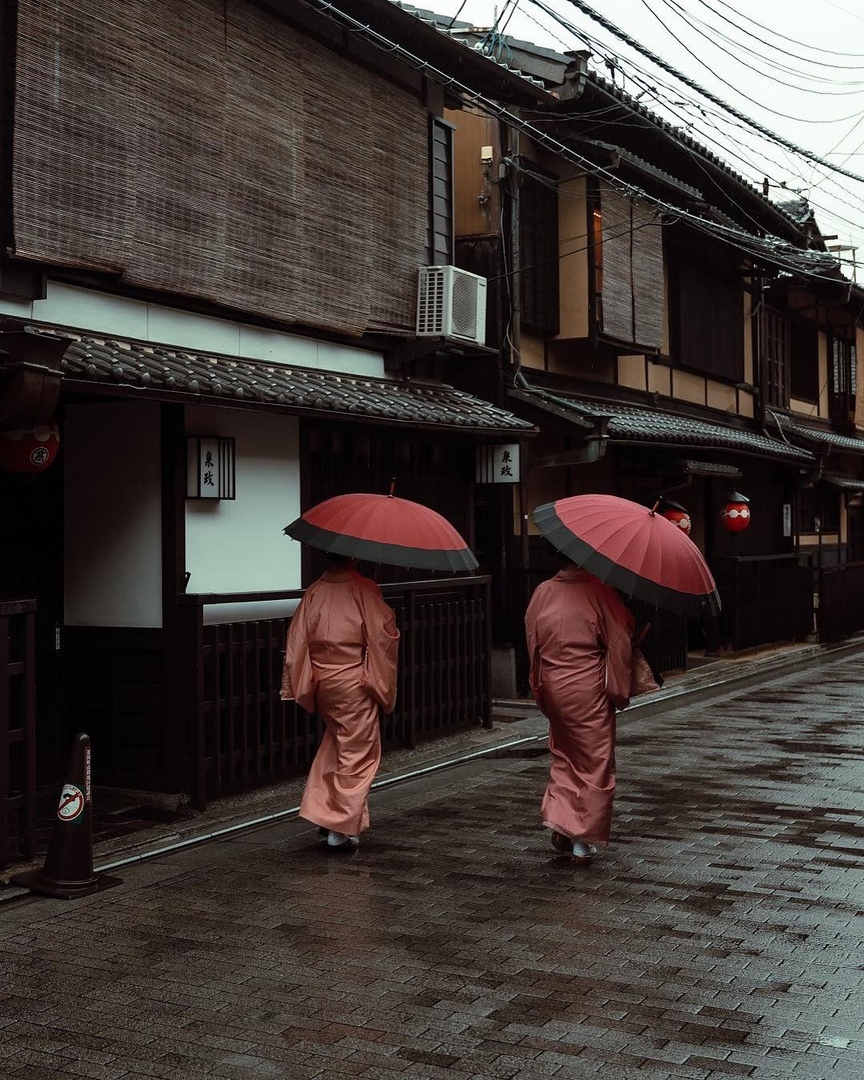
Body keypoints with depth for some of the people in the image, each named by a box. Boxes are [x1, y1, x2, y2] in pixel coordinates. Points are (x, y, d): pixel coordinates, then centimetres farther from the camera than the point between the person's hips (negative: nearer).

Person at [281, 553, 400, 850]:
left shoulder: (314, 591, 0)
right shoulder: (363, 589, -11)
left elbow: (297, 640, 0)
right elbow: (384, 634, -13)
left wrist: (300, 686, 7)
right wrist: (382, 681, -1)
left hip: (322, 683, 5)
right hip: (354, 683, -5)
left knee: (335, 742, 24)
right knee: (358, 753, 3)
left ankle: (322, 811, 22)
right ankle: (342, 828, 3)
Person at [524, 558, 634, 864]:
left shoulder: (543, 592, -1)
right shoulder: (598, 592, -12)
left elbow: (532, 640, 7)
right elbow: (619, 641, -9)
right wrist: (619, 690, 2)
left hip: (553, 687, 4)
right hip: (589, 690, -4)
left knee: (563, 757, 20)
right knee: (595, 762, 6)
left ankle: (559, 821, 9)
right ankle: (584, 839, 7)